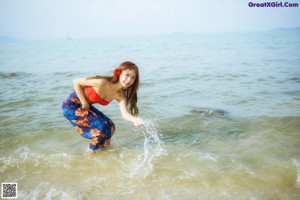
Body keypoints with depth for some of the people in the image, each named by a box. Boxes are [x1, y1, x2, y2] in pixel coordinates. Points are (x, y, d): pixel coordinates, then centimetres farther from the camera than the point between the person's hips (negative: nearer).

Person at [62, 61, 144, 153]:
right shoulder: (102, 83, -31)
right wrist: (84, 103, -21)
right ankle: (90, 153, 8)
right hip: (72, 105, -7)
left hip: (86, 107, 7)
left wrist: (134, 119, -47)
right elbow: (76, 82, -22)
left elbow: (124, 113, -26)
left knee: (110, 127, 2)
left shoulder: (120, 96, -11)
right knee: (101, 128, -15)